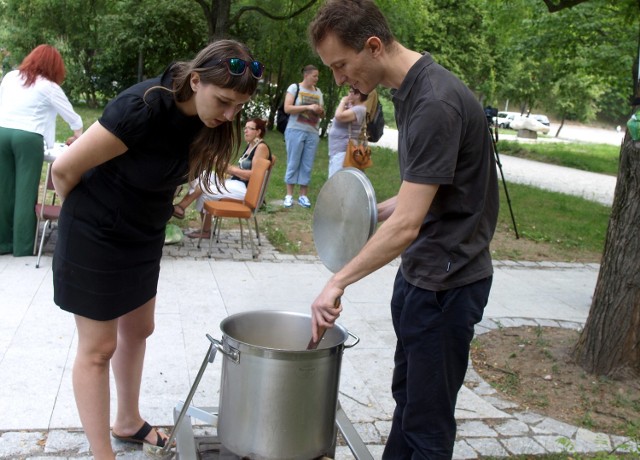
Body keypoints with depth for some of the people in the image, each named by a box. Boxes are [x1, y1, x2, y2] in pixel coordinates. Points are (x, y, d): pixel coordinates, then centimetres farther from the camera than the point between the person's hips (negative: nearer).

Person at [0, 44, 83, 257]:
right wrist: (77, 136, 29)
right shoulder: (49, 87, 3)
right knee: (26, 192, 1)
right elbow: (73, 117, 10)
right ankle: (23, 246, 4)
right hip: (28, 138, -4)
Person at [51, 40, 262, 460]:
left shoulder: (209, 120, -9)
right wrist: (89, 215, -3)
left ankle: (128, 423, 39)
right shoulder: (144, 108, -31)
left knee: (138, 330, 19)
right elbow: (64, 170, -21)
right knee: (98, 347, 3)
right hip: (96, 237, -7)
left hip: (145, 236, 7)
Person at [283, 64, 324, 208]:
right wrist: (308, 107, -17)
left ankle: (303, 195, 8)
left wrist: (320, 111, -4)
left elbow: (322, 115, 20)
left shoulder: (318, 92, 13)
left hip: (313, 133, 4)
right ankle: (289, 195, 3)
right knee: (293, 163, -1)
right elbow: (287, 108, -11)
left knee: (307, 165, 4)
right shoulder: (294, 87, -1)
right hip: (296, 131, -4)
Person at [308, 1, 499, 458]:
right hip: (417, 273, 10)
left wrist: (339, 281, -20)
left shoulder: (436, 103, -25)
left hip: (447, 283, -10)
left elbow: (406, 226, -27)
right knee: (406, 395, 23)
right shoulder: (409, 89, 6)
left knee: (427, 423, 4)